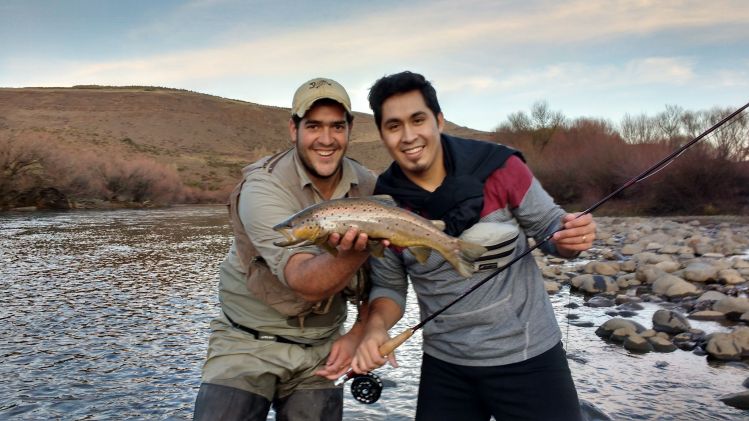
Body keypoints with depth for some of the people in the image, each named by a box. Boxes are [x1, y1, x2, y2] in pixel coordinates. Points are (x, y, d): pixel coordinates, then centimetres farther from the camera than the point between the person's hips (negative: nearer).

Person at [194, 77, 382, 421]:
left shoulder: (369, 187, -5)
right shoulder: (264, 186, -20)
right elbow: (305, 282, -32)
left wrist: (358, 333, -7)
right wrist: (353, 252, -50)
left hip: (322, 348, 4)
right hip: (249, 342, -3)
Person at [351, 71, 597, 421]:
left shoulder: (499, 166, -15)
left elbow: (550, 227, -4)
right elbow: (388, 286, 1)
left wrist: (572, 238, -26)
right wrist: (376, 327, -18)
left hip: (528, 357, -2)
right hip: (445, 366, 2)